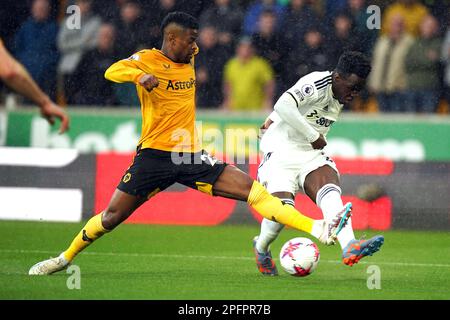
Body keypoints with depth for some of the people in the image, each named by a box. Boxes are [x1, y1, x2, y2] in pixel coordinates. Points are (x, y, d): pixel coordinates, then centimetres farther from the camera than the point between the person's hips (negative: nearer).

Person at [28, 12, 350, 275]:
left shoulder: (189, 59, 11)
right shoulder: (147, 59, -7)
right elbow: (113, 71, -25)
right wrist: (139, 75, -44)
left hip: (190, 156, 4)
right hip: (154, 154, -4)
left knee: (249, 186, -10)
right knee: (113, 215, -2)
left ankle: (317, 229, -18)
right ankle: (65, 258, 19)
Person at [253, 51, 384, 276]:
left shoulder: (339, 97, 10)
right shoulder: (316, 84, -17)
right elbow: (284, 105, -32)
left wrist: (273, 119, 23)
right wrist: (314, 137, -24)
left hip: (311, 155, 7)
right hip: (281, 150, -6)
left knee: (331, 193, -24)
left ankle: (349, 248, -47)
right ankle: (261, 248, 12)